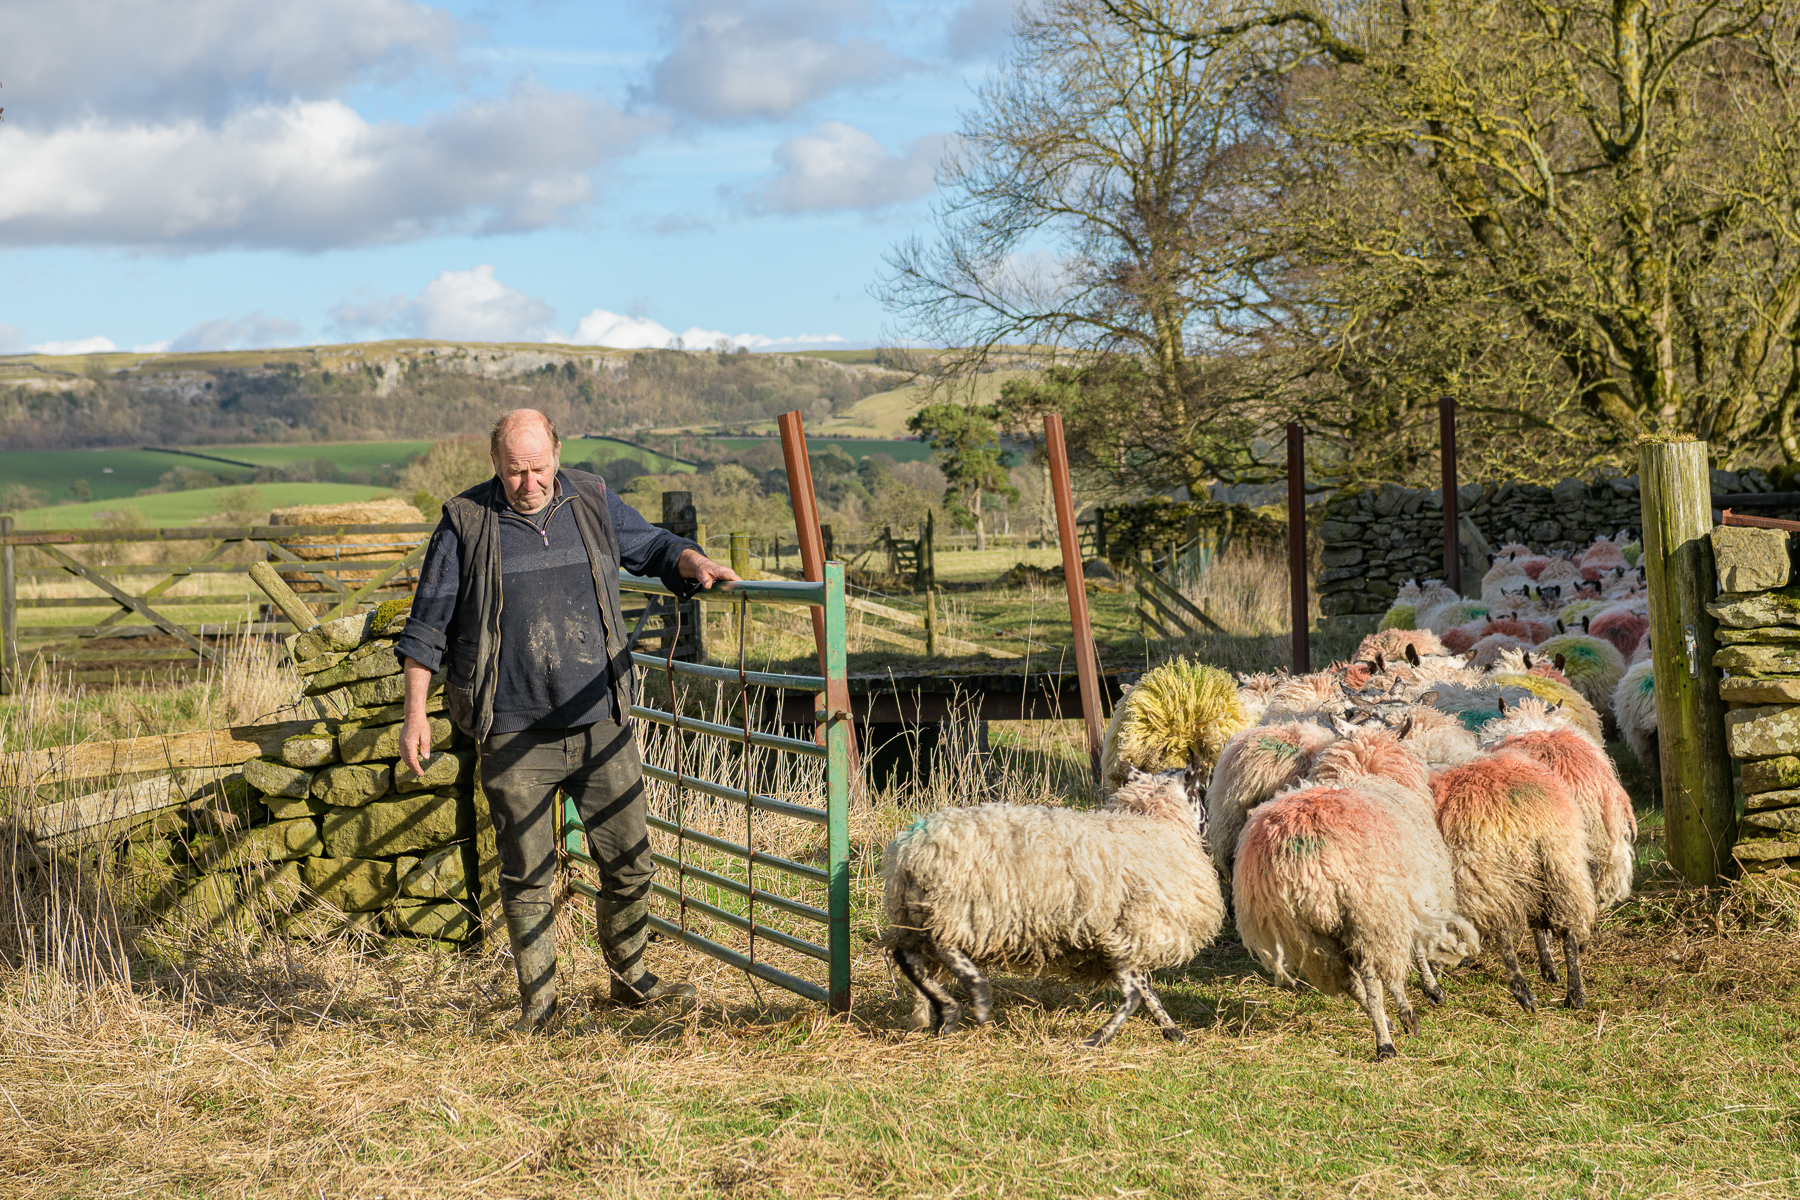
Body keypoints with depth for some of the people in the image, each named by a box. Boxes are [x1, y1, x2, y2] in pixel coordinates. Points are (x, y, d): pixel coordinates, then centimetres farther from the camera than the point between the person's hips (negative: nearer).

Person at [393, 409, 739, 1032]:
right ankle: (538, 1001, 15)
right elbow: (426, 625, 1)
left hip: (602, 723, 3)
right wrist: (415, 714, -3)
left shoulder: (593, 504, 5)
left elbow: (651, 546, 20)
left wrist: (693, 563, -3)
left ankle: (630, 978, 26)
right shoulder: (466, 525, -3)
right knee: (526, 874, 3)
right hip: (516, 736, -3)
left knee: (629, 861, 7)